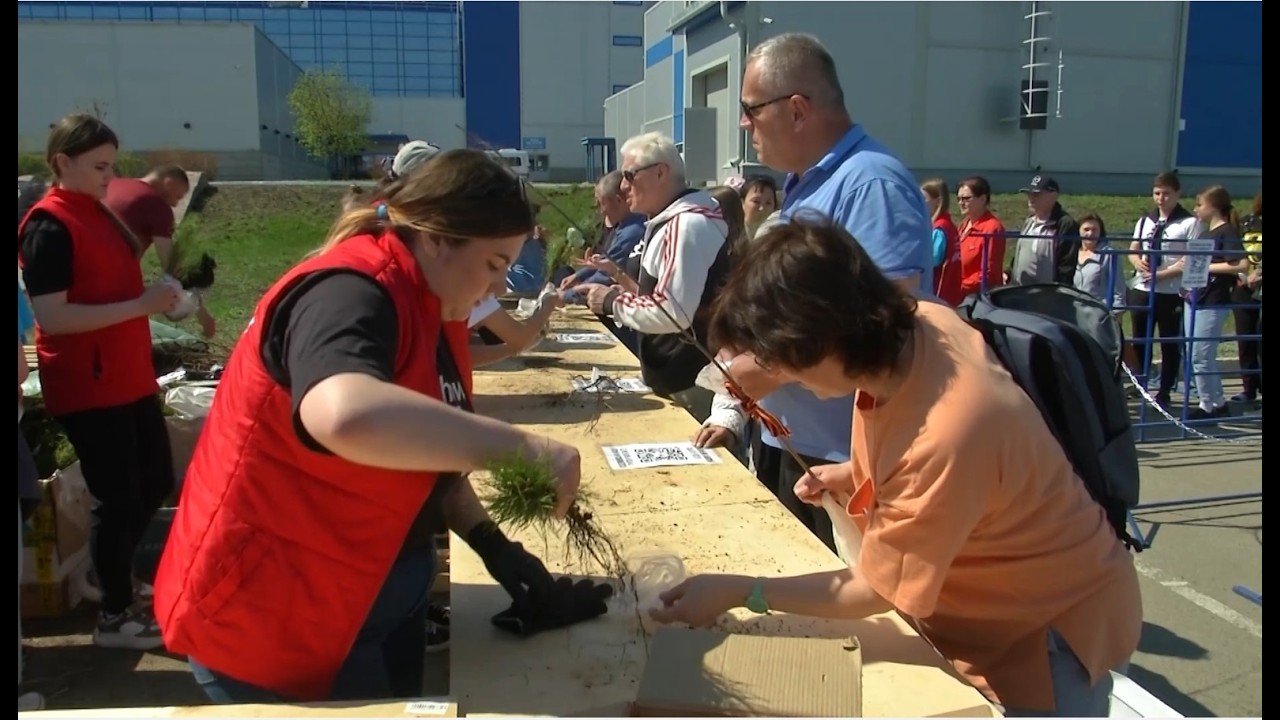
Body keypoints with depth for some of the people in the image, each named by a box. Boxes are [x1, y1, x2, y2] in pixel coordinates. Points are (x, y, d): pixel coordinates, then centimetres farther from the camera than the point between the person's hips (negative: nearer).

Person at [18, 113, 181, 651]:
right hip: (87, 388, -9)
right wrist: (140, 305, -23)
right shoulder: (48, 225, -15)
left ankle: (111, 574, 37)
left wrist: (154, 295, 7)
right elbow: (51, 318, -21)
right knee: (117, 498, 1)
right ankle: (114, 616, 19)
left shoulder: (97, 212, 12)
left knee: (157, 481, 17)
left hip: (128, 378, 9)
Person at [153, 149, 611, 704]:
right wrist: (526, 449, -40)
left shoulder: (434, 307, 3)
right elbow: (345, 415, -48)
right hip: (271, 618, -9)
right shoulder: (350, 292, -25)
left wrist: (493, 545, -3)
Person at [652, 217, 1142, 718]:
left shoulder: (944, 437, -39)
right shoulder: (920, 322, -17)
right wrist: (852, 474, -6)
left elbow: (874, 591, -24)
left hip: (1048, 623, -7)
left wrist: (737, 593, -18)